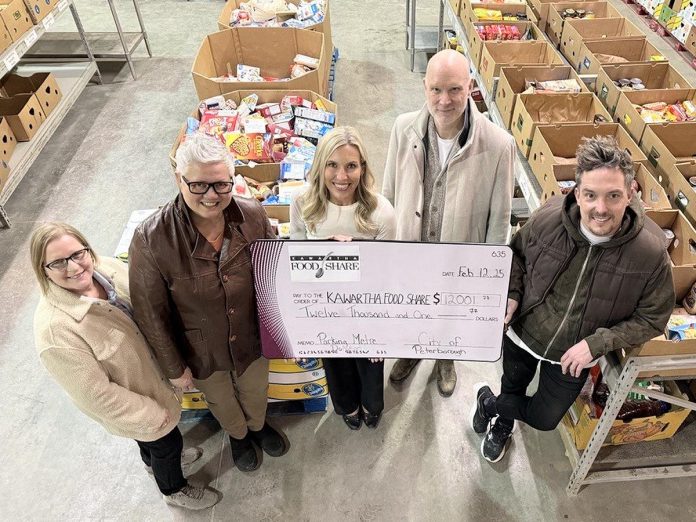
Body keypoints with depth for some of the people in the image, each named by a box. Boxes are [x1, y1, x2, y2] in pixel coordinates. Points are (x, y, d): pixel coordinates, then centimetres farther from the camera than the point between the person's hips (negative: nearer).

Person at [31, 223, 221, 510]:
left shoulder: (107, 268, -20)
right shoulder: (54, 329, -38)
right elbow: (95, 393, -28)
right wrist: (151, 415, -17)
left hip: (148, 370, 6)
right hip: (130, 402, -6)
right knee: (167, 442, 20)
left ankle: (156, 460, 66)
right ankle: (174, 489, 52)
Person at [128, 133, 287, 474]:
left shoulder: (252, 215, -22)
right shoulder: (151, 240, -30)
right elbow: (151, 314, -17)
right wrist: (174, 368, -8)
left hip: (252, 338, 2)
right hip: (202, 352, -2)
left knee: (255, 390, 31)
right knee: (221, 401, 29)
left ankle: (258, 425, 66)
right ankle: (238, 436, 63)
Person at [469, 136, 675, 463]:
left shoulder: (650, 253, -27)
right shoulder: (547, 220, -24)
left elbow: (652, 319, -12)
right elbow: (517, 253, -1)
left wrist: (596, 343, -23)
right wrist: (512, 295, -17)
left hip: (574, 355, 0)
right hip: (522, 334, 1)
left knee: (545, 419, 17)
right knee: (513, 389, 27)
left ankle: (489, 401, 48)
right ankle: (503, 426, 63)